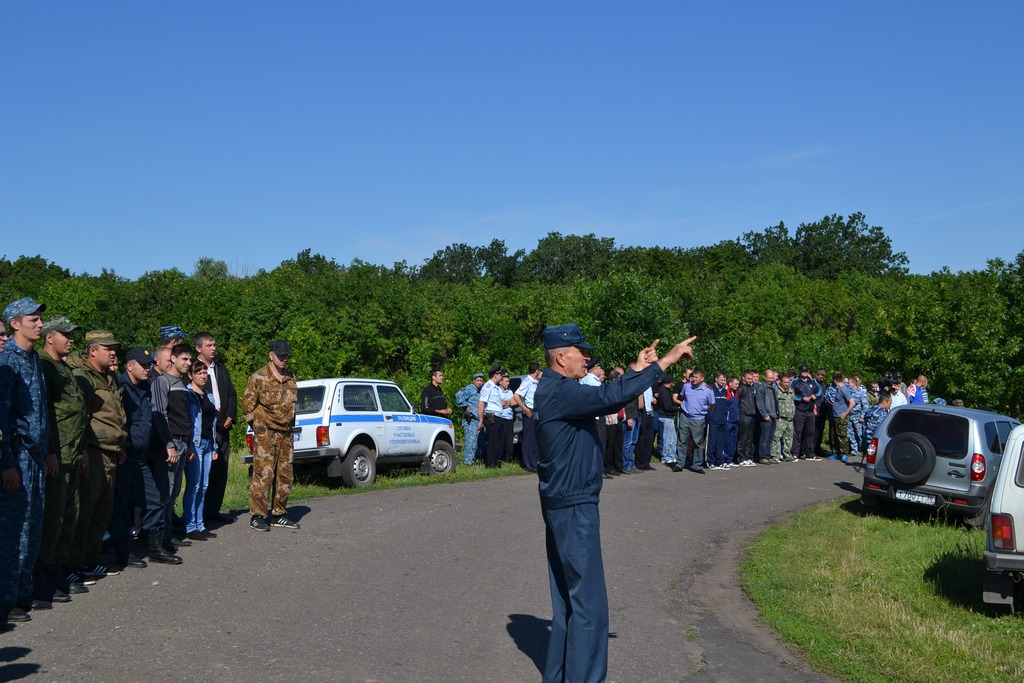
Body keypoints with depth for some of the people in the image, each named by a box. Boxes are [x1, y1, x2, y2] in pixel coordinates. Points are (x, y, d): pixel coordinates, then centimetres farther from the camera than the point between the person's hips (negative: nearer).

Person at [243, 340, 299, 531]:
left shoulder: (291, 378, 11)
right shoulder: (259, 378, -8)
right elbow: (247, 406, -5)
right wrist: (259, 425, 1)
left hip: (286, 434, 6)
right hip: (265, 435, -6)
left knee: (285, 475, 9)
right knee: (263, 474, -9)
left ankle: (279, 515, 18)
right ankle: (257, 516, -2)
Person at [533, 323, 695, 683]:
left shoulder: (556, 391, 12)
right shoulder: (559, 392, -19)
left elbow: (603, 397, 16)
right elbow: (612, 396, -29)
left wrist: (638, 369, 11)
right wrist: (663, 363, -24)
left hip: (564, 506, 11)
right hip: (574, 508, -11)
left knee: (567, 597, 17)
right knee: (588, 602, -4)